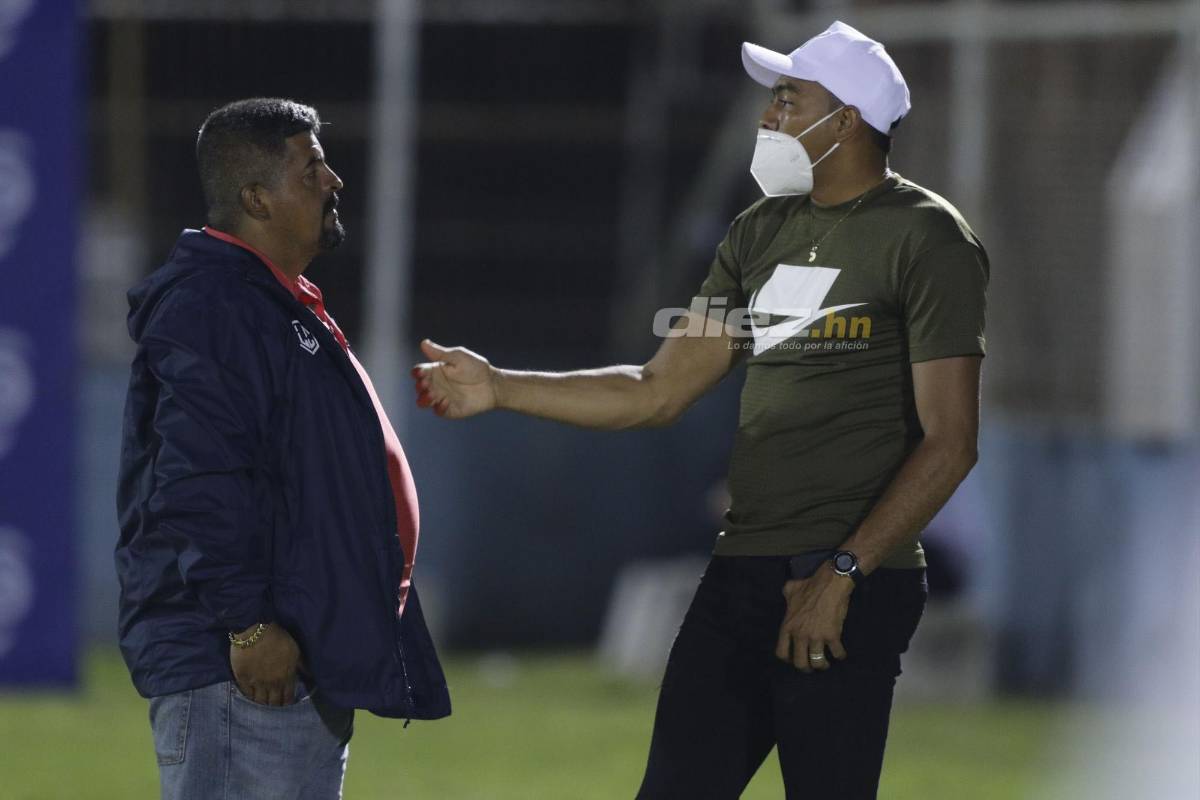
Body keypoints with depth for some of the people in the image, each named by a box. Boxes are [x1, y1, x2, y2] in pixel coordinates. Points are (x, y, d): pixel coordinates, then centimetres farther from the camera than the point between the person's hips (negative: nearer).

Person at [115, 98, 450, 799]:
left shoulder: (286, 307, 21)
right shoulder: (207, 307, -14)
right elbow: (200, 485, -23)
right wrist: (248, 624, -25)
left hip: (309, 667, 11)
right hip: (241, 665, -11)